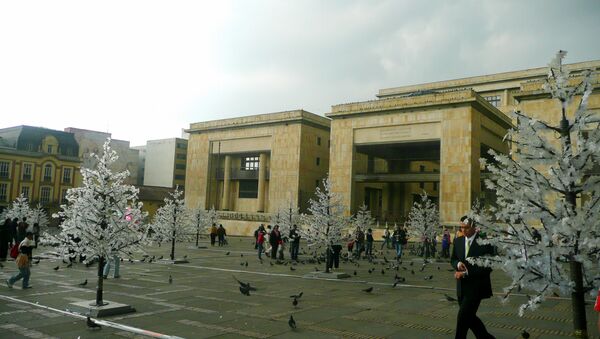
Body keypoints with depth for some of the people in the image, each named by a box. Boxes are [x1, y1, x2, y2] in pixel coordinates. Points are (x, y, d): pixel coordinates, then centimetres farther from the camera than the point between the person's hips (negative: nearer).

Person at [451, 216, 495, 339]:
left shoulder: (484, 241, -13)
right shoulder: (458, 241, 6)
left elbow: (488, 266, -15)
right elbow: (453, 259, 16)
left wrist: (466, 272, -18)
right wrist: (458, 264, -8)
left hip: (476, 287, -6)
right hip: (462, 287, 6)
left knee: (463, 317, -8)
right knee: (469, 317, 16)